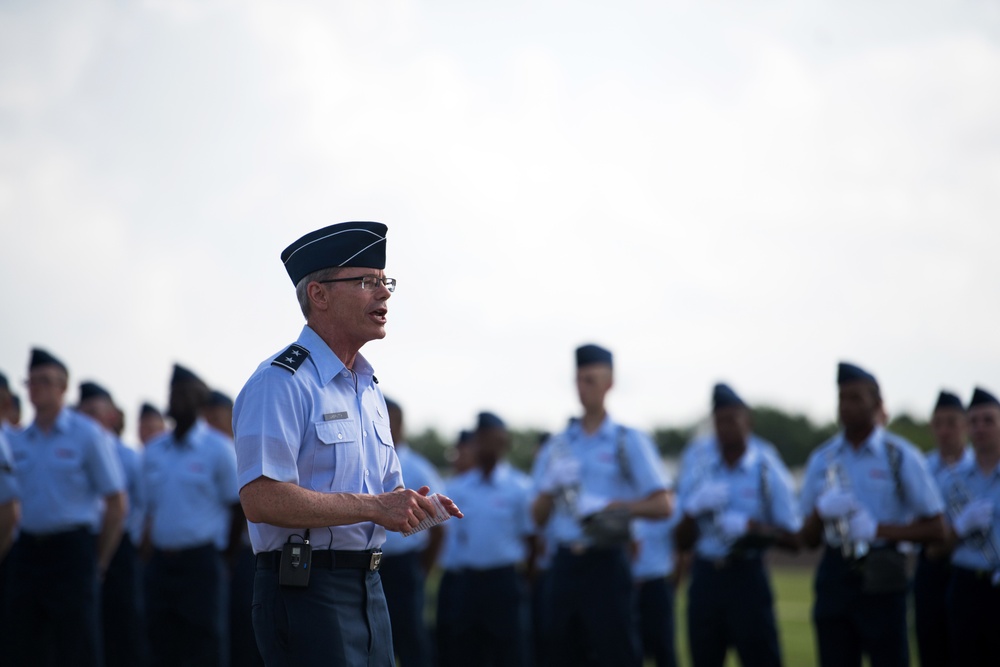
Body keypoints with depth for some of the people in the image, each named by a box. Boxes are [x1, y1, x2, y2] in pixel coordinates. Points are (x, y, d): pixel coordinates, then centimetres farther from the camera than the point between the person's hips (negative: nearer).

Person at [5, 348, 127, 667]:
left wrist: (99, 560, -2)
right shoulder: (18, 442, 12)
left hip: (71, 547, -5)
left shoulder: (88, 435, -1)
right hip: (28, 550, 5)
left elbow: (117, 505, -1)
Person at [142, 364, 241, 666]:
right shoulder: (153, 451, 12)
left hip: (202, 562, -5)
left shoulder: (218, 449, -3)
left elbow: (237, 510, -2)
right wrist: (150, 552, 12)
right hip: (161, 561, 5)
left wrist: (226, 559, -3)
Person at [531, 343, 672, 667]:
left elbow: (663, 506, -4)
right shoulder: (557, 446, 14)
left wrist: (615, 507, -15)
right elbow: (538, 517, 12)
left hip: (606, 564, -4)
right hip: (565, 564, 5)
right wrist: (551, 490, -8)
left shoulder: (629, 442, 2)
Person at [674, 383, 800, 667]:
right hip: (706, 577, 3)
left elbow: (793, 539, -3)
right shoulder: (698, 470, 7)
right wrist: (695, 510, -13)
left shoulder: (767, 471, -1)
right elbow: (682, 542, 6)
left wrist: (755, 528, -19)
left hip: (747, 576, -3)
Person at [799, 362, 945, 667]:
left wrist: (878, 529, -14)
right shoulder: (822, 459, 12)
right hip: (835, 571, 4)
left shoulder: (901, 457, 1)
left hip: (881, 576, -4)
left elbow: (936, 530, -1)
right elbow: (807, 539, 14)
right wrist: (821, 512, -9)